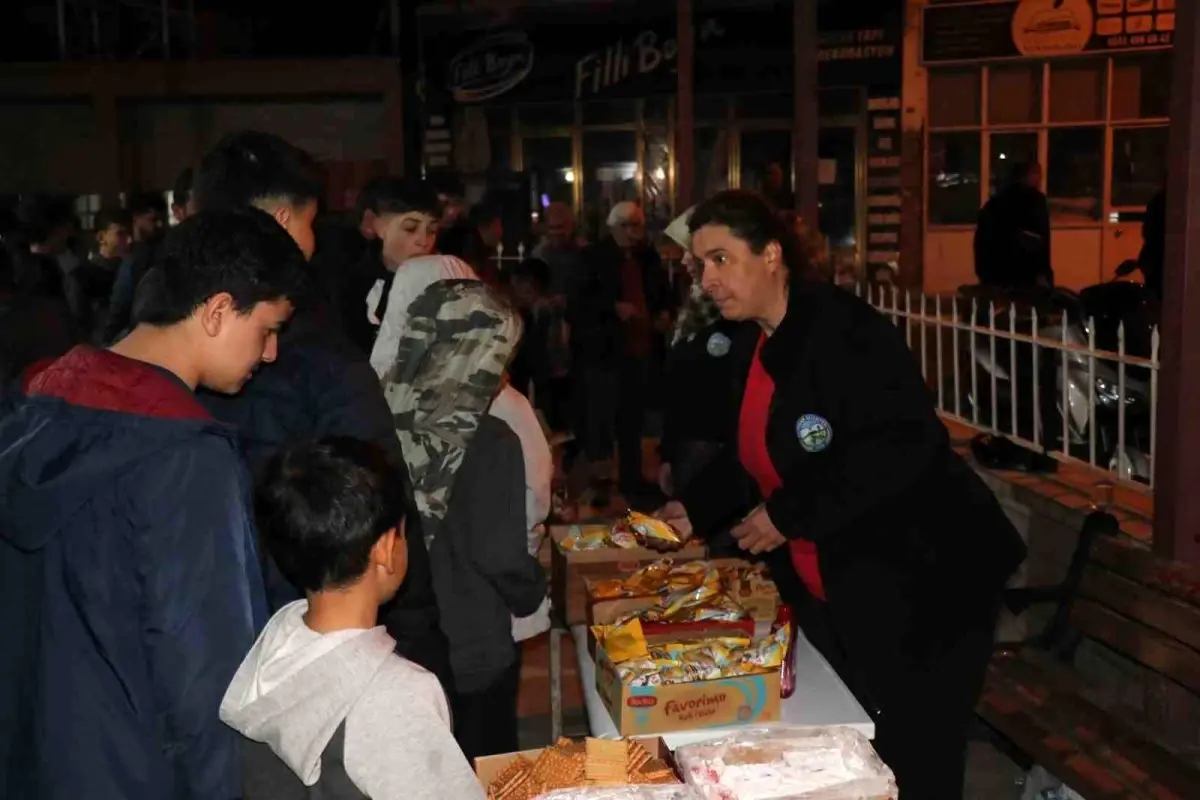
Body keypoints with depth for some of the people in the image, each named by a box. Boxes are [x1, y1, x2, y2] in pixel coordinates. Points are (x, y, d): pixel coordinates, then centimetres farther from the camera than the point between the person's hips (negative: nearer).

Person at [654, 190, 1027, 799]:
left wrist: (790, 514, -25)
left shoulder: (845, 331, -19)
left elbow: (902, 448, -28)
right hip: (829, 597, 8)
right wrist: (694, 509, 6)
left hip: (917, 590, -8)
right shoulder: (749, 346, 8)